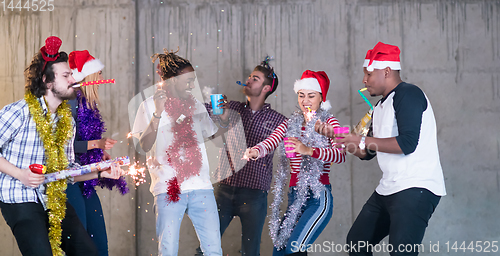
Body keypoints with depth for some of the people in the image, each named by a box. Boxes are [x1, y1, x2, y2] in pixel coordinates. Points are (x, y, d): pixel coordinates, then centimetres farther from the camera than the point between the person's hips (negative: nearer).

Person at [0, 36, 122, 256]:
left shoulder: (67, 121, 11)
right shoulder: (18, 112, -11)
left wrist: (100, 172, 1)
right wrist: (20, 174, -18)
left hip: (55, 200, 7)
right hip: (21, 199, -7)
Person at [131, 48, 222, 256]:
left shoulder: (195, 105, 17)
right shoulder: (150, 105, 5)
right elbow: (144, 145, -5)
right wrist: (158, 113, -13)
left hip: (200, 186, 4)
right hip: (169, 188, -3)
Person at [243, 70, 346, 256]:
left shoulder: (328, 122, 0)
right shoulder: (290, 124, 14)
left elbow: (340, 155, -17)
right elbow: (270, 142, -5)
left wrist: (309, 151, -32)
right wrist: (255, 151, -28)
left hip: (319, 197, -6)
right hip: (295, 197, 6)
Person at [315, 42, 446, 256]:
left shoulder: (408, 94, -11)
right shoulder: (380, 107, 18)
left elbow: (407, 143, -22)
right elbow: (366, 153, 23)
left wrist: (362, 141, -15)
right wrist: (333, 134, 13)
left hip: (417, 188, -10)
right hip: (388, 189, 10)